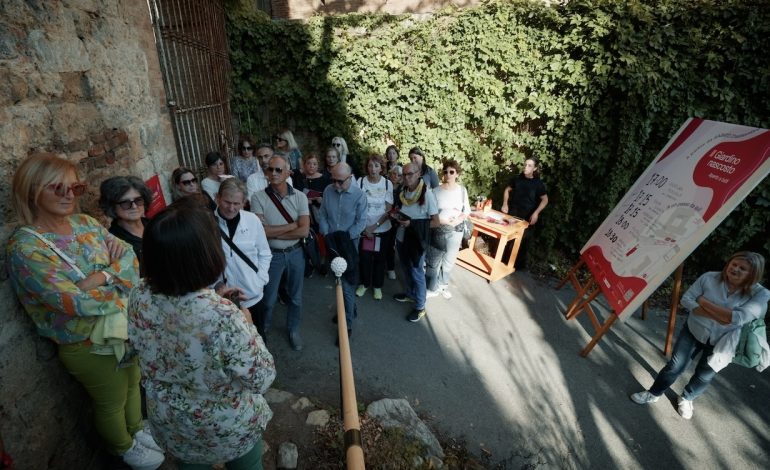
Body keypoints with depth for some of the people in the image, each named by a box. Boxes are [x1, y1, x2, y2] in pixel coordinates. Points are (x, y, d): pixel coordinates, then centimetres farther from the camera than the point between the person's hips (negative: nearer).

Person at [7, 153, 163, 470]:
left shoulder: (85, 222, -3)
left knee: (133, 383, 27)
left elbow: (128, 255, -4)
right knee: (112, 402, 19)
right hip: (87, 344, -6)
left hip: (124, 325, 6)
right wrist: (117, 280, -15)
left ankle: (137, 429, 55)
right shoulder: (25, 247, -23)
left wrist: (102, 276, -21)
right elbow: (77, 303, -28)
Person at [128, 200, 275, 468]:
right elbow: (262, 379, -25)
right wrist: (247, 324, -14)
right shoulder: (224, 317, -40)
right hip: (228, 427, -4)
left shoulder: (139, 299, -21)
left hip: (169, 422, 4)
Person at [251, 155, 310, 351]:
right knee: (268, 299, 13)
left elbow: (304, 231, -15)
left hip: (295, 253, 2)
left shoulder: (300, 197, -9)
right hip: (272, 254, -1)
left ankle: (293, 329, 40)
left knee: (295, 296, 17)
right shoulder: (258, 198, -12)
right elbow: (260, 231, -20)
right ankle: (262, 331, 40)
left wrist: (274, 233, -17)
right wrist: (292, 225, -16)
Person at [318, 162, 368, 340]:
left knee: (347, 284, -2)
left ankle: (347, 324, 10)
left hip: (349, 243, -4)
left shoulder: (359, 195, -14)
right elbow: (322, 215, 3)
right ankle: (348, 309, 40)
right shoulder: (328, 190, -2)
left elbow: (361, 223, -12)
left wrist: (344, 238, -16)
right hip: (332, 243, 5)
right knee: (338, 280, 18)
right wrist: (327, 235, -8)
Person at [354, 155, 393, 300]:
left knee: (379, 258, 11)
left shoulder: (387, 183, -7)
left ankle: (377, 286, 29)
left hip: (382, 229, 0)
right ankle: (364, 283, 31)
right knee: (364, 257, 8)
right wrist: (364, 228, -10)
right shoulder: (360, 182, -8)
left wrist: (375, 226, -14)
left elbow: (388, 210, -6)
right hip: (363, 228, 0)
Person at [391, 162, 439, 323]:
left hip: (416, 241, -6)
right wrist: (396, 215, -7)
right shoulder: (403, 191, -1)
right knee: (406, 270, 22)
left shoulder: (427, 194, -20)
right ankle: (410, 294, 45)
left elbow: (436, 222, -18)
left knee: (417, 274, 7)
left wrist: (412, 224, -24)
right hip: (401, 238, 6)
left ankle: (420, 307, 24)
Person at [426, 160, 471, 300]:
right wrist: (444, 221, -21)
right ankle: (432, 288, 24)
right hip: (438, 231, -2)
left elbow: (467, 212, 3)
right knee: (433, 262, 6)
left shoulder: (462, 190, -2)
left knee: (449, 261, 17)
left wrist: (458, 220, -15)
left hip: (455, 232, 2)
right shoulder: (436, 191, -9)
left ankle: (443, 285, 38)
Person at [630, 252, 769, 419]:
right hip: (693, 331, 0)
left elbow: (738, 318, -31)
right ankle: (653, 393, 25)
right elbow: (686, 299, -16)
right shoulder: (709, 278, -15)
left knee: (704, 377, 17)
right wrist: (720, 315, -26)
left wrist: (704, 302, -24)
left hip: (721, 344, 0)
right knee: (675, 366, 7)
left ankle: (686, 398, 44)